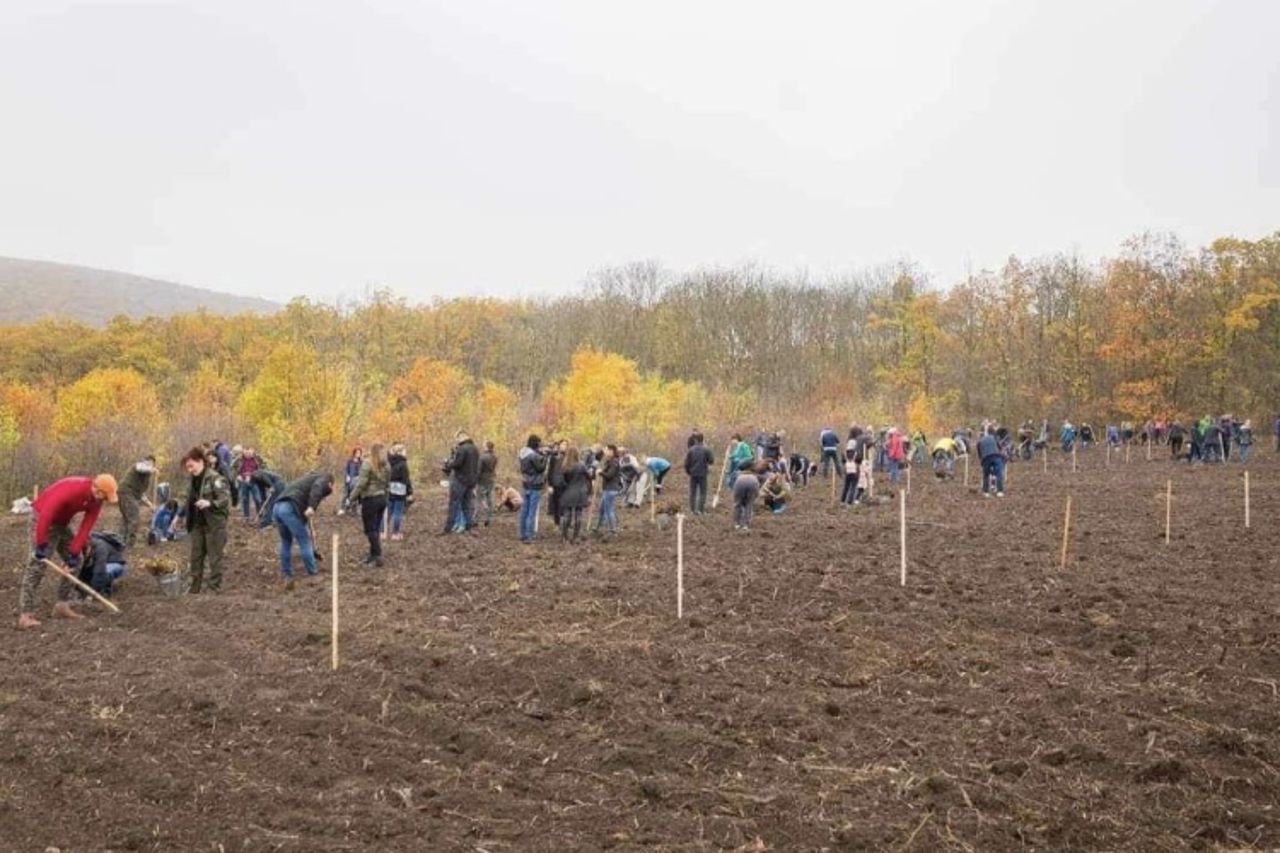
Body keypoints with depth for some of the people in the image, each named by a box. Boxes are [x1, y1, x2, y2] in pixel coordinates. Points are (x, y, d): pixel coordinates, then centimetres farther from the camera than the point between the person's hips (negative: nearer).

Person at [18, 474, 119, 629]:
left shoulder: (96, 500, -7)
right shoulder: (71, 489, -32)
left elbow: (86, 527, -8)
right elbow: (46, 514, -33)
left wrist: (74, 553, -14)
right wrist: (41, 546, -31)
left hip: (61, 522, 9)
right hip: (43, 519, -9)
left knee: (74, 563, 7)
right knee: (37, 565, -15)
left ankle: (62, 606, 12)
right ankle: (25, 615, -18)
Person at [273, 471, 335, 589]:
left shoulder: (309, 479, 38)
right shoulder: (324, 479, 14)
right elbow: (317, 487, -12)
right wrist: (312, 507, -26)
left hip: (277, 507, 8)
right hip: (290, 509, -8)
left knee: (286, 542, 22)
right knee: (305, 542, 3)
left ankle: (287, 576, 26)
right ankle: (313, 575, 8)